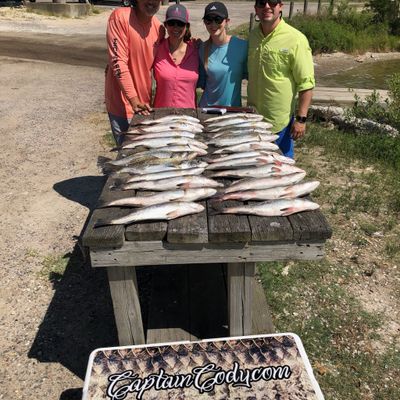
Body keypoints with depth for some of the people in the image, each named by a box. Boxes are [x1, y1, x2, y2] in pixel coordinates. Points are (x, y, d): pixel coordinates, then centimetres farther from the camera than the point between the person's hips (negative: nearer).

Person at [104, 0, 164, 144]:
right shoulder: (120, 16, -14)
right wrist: (133, 99, -26)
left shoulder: (159, 28, 3)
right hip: (122, 103, -5)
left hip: (145, 103, 6)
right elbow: (118, 61, -20)